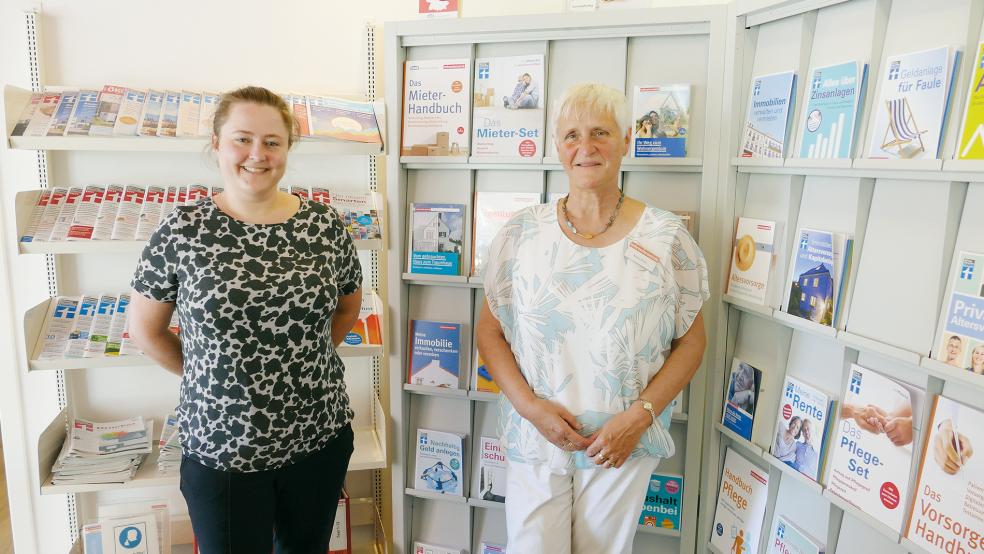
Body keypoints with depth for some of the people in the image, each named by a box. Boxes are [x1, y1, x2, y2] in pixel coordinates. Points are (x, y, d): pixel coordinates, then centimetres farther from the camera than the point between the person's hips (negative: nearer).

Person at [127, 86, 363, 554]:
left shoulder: (324, 225, -5)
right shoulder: (182, 231, -10)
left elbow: (348, 306, 10)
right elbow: (144, 328, 2)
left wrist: (304, 358, 5)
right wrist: (202, 373, 3)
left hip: (319, 439, 2)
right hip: (221, 447, -2)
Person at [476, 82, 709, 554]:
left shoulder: (666, 238, -5)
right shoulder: (522, 232, -2)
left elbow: (691, 342, 0)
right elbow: (489, 331, 2)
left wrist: (639, 417, -11)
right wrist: (531, 407, -11)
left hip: (624, 445, 0)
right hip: (533, 439, 1)